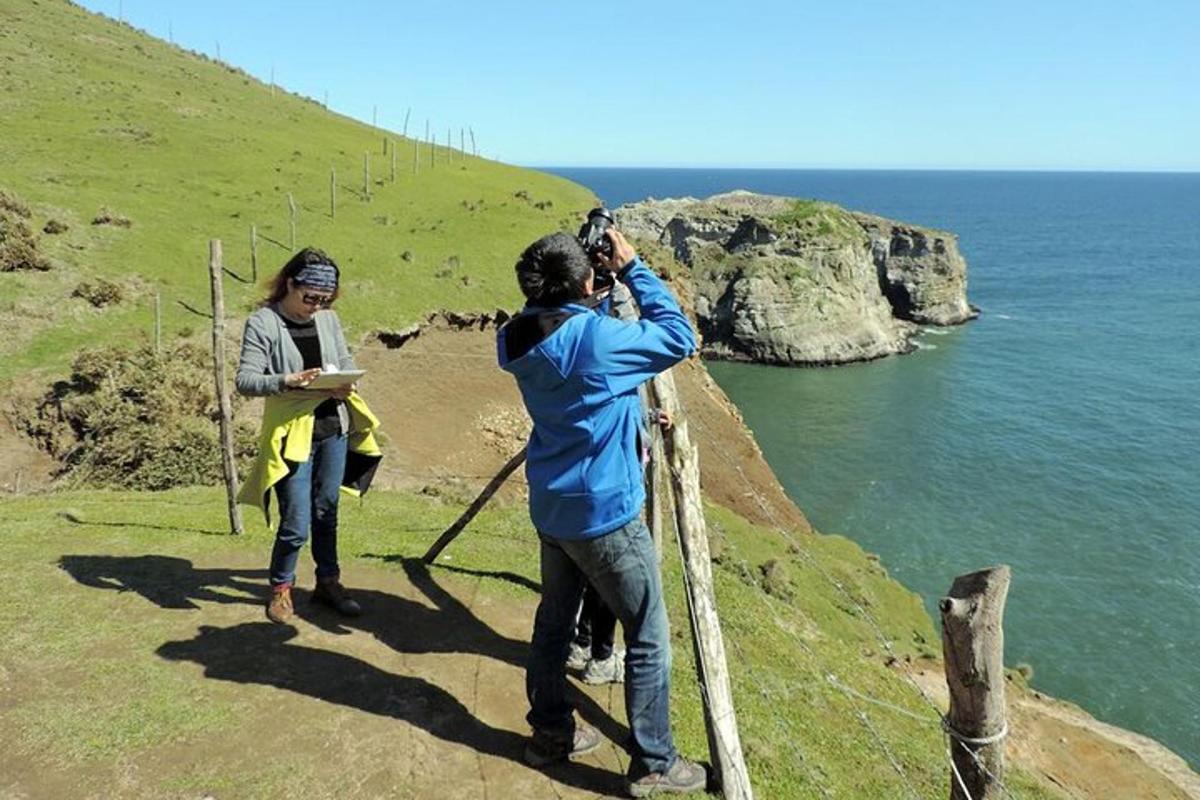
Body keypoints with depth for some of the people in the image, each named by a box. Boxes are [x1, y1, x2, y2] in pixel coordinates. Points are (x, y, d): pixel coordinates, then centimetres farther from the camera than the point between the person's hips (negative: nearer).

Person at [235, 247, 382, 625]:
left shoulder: (328, 318, 5)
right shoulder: (263, 323, -10)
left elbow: (346, 361, 14)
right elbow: (245, 380, -14)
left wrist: (346, 384, -8)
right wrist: (287, 381, -30)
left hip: (334, 428, 5)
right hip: (292, 433, -5)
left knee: (326, 513, 16)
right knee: (296, 525, -2)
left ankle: (328, 582, 32)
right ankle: (281, 588, 23)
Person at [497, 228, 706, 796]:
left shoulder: (523, 338, 0)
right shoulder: (594, 337, -23)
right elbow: (679, 338, -11)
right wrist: (632, 268, -7)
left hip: (552, 509, 8)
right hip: (604, 514, -8)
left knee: (554, 622, 20)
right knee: (648, 639, 6)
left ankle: (550, 733, 35)